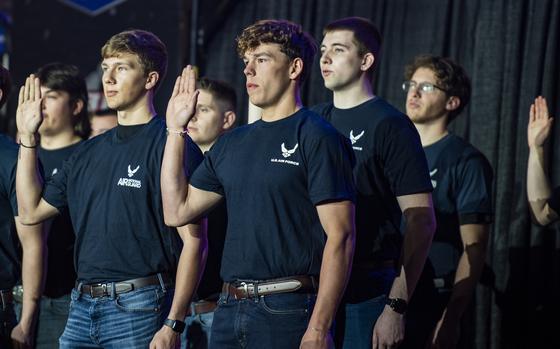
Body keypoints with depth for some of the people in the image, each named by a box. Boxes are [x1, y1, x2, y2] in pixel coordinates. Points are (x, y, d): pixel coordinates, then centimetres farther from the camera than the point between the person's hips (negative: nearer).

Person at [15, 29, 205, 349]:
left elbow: (194, 241, -12)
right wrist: (28, 137, 14)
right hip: (82, 307, 7)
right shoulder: (90, 152, 16)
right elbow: (32, 211, 19)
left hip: (139, 308, -7)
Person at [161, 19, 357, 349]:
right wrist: (176, 130, 13)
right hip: (229, 310, 7)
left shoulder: (317, 137, -7)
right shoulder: (233, 143, 15)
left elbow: (340, 237, -12)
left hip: (288, 310, -7)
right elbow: (177, 211, 16)